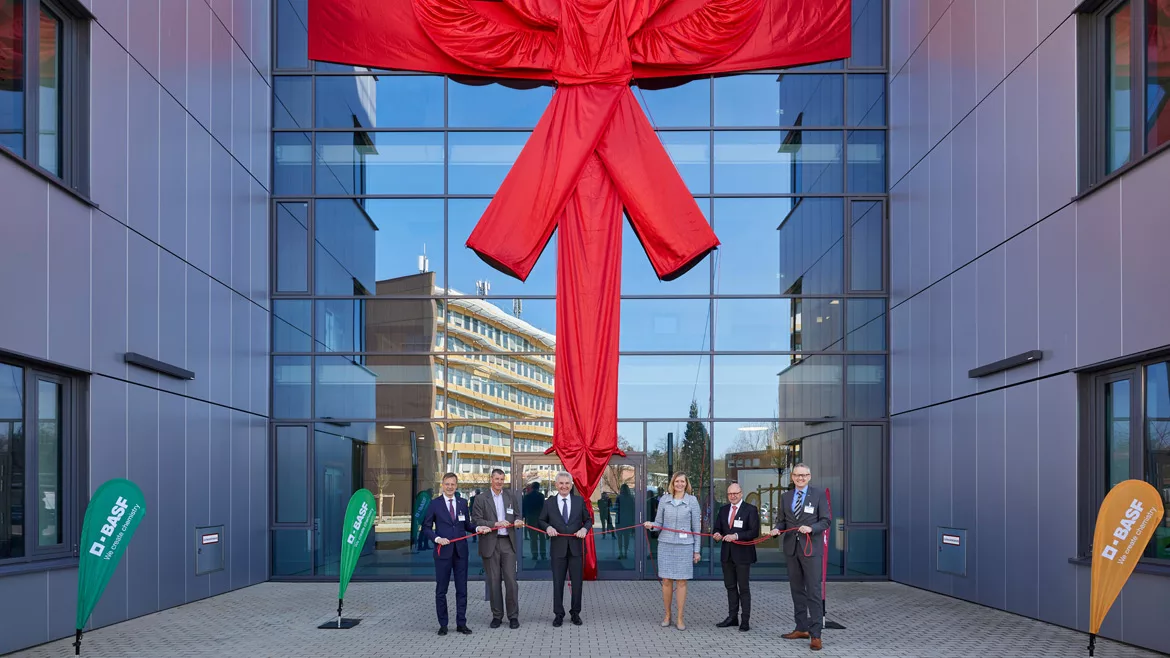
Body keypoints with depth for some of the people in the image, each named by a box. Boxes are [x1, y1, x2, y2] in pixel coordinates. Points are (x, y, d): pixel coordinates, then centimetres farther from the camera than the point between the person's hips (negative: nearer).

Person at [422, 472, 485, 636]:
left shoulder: (462, 503, 10)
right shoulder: (434, 504, 0)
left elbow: (467, 525, 13)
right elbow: (426, 527, 0)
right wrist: (436, 538, -15)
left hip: (460, 551, 3)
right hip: (443, 552, -3)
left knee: (462, 589, 5)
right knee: (441, 590, 4)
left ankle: (461, 623, 13)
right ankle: (443, 625, 12)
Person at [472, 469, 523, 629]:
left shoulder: (511, 495, 10)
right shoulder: (481, 498, 2)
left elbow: (517, 515, 13)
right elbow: (476, 520, -5)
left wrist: (518, 521, -10)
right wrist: (495, 524, -16)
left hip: (508, 543, 1)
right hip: (490, 544, -1)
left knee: (511, 580, -3)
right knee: (494, 581, 4)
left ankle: (513, 616, 5)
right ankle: (497, 615, 13)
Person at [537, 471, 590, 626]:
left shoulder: (580, 501, 5)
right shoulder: (549, 503, 3)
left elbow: (588, 520, 10)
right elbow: (541, 521, 9)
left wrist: (584, 528, -11)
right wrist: (548, 527, -11)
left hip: (576, 548, 0)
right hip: (558, 548, 0)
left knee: (577, 583, 6)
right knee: (558, 583, 5)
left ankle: (575, 613, 19)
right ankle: (558, 614, 15)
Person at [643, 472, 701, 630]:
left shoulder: (692, 500, 1)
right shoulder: (664, 500, 5)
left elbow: (696, 526, 3)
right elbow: (659, 523, 9)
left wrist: (697, 550, 2)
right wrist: (651, 524, -14)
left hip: (684, 545, -1)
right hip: (666, 544, 1)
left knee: (681, 581, 1)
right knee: (666, 581, 4)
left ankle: (680, 619, 8)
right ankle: (667, 615, 18)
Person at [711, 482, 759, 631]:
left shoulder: (750, 510, -6)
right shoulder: (723, 510, 12)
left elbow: (754, 532, -13)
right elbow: (717, 528, 13)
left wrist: (736, 536, -24)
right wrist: (716, 534, -11)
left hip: (742, 554, -6)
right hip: (727, 554, 6)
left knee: (743, 587, -2)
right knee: (730, 586, 13)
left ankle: (745, 620, 3)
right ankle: (732, 617, 22)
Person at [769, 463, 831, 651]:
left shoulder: (819, 496, 0)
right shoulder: (785, 497, 12)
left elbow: (825, 521, -3)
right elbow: (781, 520, 12)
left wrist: (811, 528, -20)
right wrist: (777, 529, -9)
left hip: (811, 549, -5)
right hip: (791, 549, 5)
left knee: (813, 591, -7)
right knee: (797, 590, 11)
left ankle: (815, 634, -6)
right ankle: (802, 629, 21)